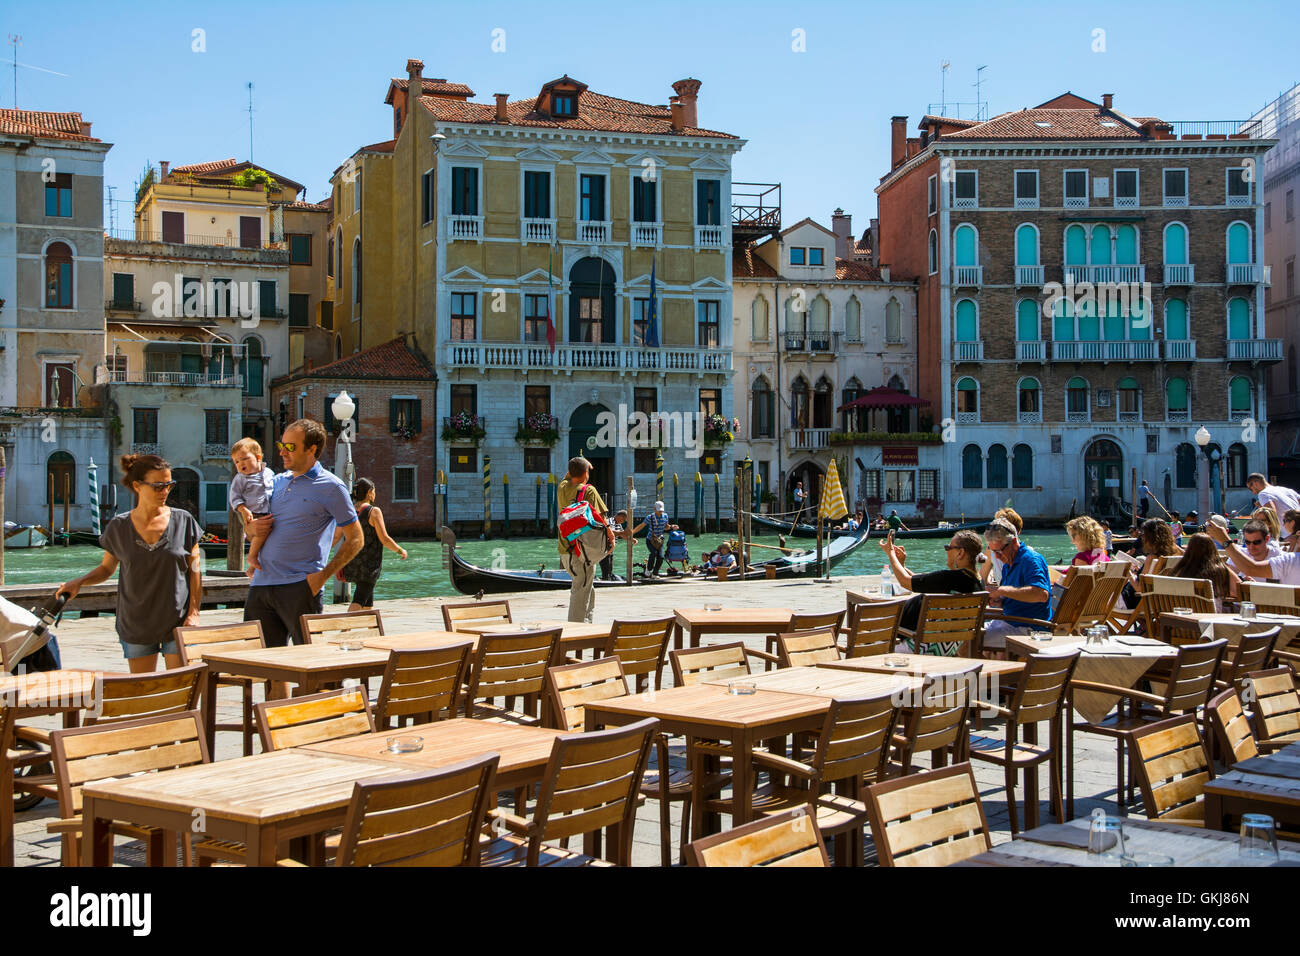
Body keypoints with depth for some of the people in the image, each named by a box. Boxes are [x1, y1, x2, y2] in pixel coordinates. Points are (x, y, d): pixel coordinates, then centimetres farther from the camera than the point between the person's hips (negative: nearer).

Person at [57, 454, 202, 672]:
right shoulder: (119, 527, 0)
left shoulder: (183, 521, -2)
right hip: (135, 625, 1)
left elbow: (195, 571, 1)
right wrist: (78, 582, -5)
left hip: (177, 622, -1)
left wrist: (193, 613, -5)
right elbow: (107, 568, 13)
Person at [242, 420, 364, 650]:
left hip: (300, 587, -6)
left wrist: (324, 575, -11)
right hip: (261, 584, 6)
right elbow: (252, 525, 29)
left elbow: (355, 539, -1)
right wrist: (252, 527, 3)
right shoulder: (277, 482, 17)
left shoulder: (331, 487, -1)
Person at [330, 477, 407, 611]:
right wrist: (401, 550, 1)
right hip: (369, 563, -7)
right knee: (359, 600, -10)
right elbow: (385, 539, -13)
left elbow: (336, 537, 0)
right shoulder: (373, 512, -11)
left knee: (368, 599, 21)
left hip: (351, 563, 7)